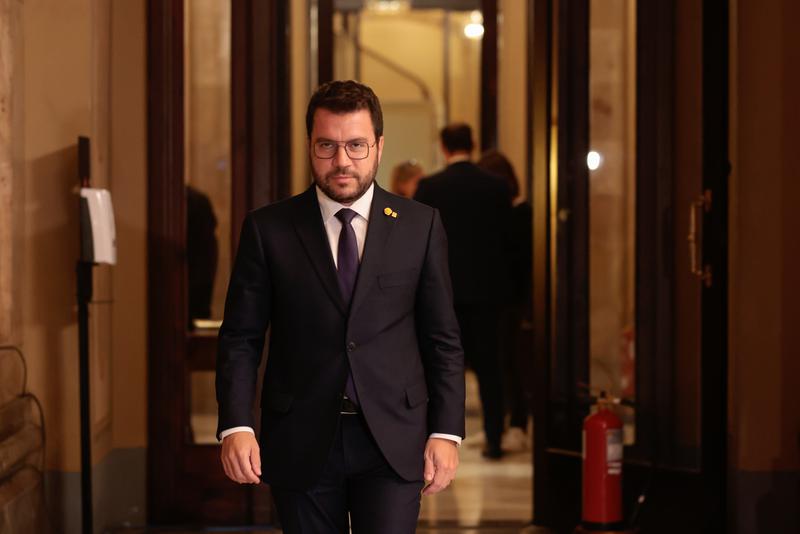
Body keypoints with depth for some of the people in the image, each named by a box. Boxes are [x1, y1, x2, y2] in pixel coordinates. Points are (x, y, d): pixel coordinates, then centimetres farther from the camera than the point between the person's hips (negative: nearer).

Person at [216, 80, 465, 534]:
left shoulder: (420, 225, 4)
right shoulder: (268, 229, 2)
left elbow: (443, 339, 6)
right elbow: (241, 338, 1)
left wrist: (446, 431, -2)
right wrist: (236, 426, -11)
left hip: (393, 442, 0)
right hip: (302, 444, 0)